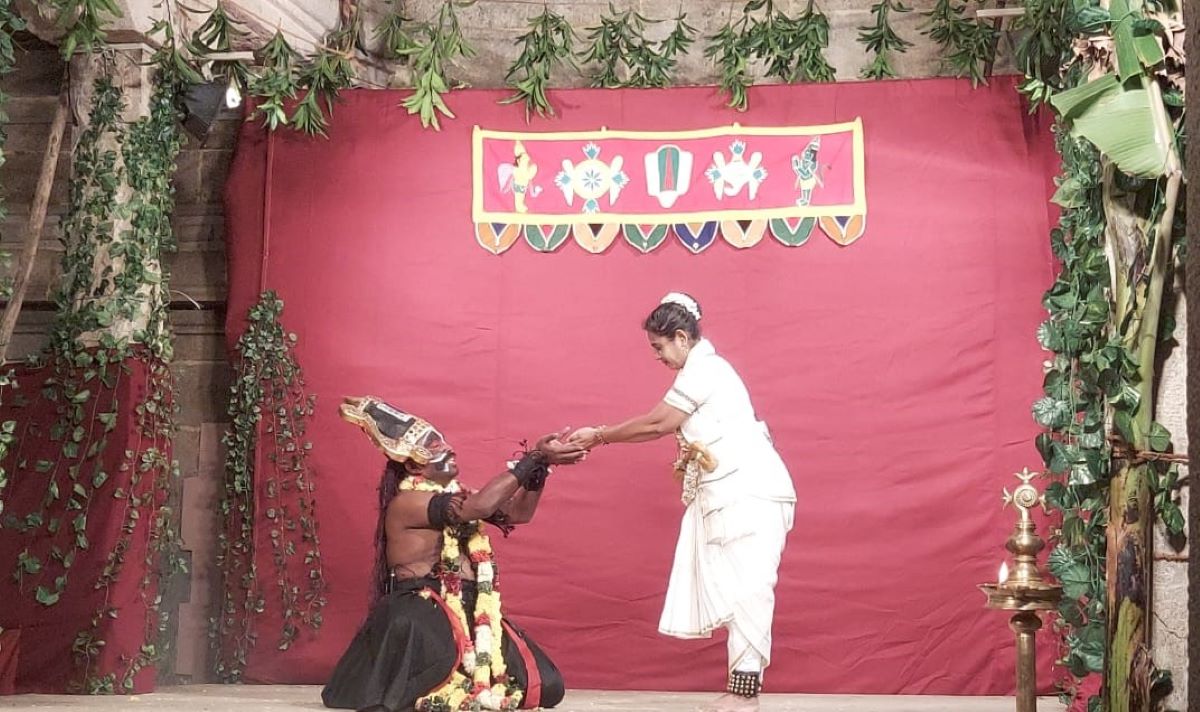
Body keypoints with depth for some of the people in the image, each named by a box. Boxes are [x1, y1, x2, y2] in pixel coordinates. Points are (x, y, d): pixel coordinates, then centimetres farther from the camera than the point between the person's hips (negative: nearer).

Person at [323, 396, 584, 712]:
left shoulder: (455, 495, 15)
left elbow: (519, 512, 15)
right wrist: (534, 458, -21)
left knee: (546, 685, -8)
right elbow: (479, 506, -23)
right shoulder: (405, 502, -11)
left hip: (470, 612, 8)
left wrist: (540, 463, -1)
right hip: (422, 614, -7)